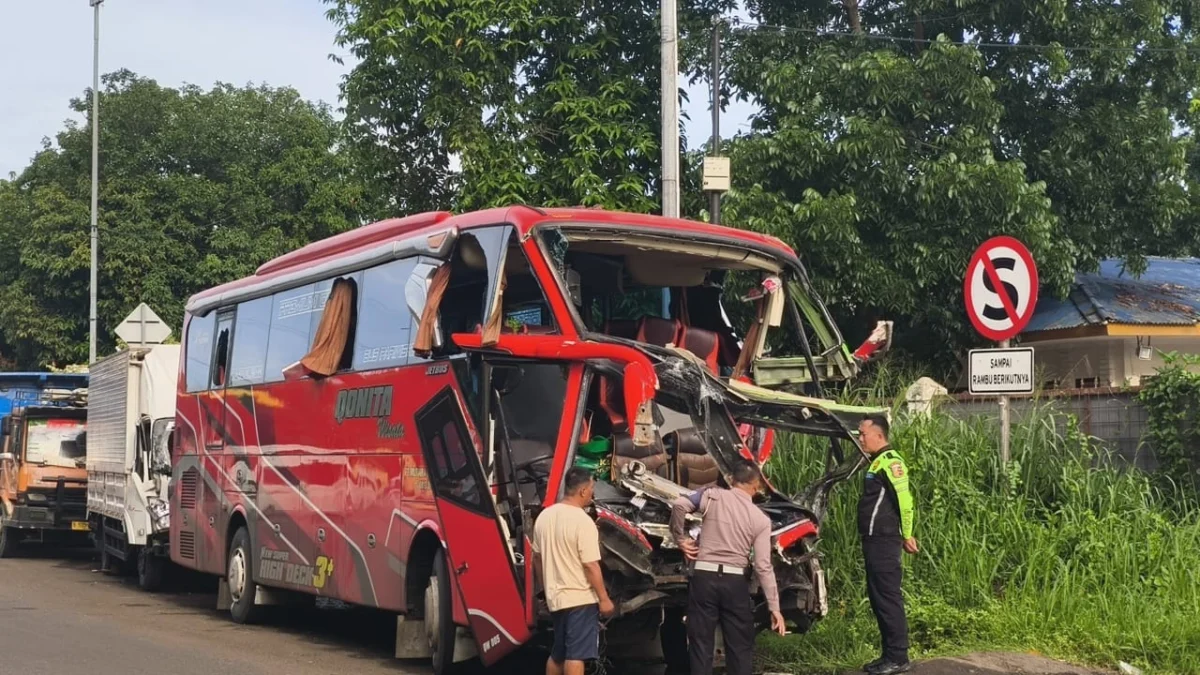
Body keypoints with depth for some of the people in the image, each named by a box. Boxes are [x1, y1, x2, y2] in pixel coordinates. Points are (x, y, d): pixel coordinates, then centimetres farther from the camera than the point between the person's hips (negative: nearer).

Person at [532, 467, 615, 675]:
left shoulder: (545, 516, 5)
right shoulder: (582, 521, -18)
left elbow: (537, 559, 14)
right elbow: (590, 566, -19)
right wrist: (604, 598, -11)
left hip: (555, 597, 8)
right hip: (580, 598, -8)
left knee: (557, 654, 19)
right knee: (575, 655, -6)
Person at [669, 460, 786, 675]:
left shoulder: (713, 495, 1)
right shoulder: (760, 519, 1)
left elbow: (679, 505, -14)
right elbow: (763, 566, -4)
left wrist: (680, 539, 1)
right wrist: (774, 607, -1)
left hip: (704, 576, 0)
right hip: (735, 582, 0)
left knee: (701, 644, 5)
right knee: (740, 646, 10)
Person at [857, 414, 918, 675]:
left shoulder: (890, 461, -15)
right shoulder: (877, 461, 17)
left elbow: (904, 500, -20)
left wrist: (907, 536, -12)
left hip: (884, 542, -10)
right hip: (874, 541, 10)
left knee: (888, 598, -6)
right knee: (877, 597, 13)